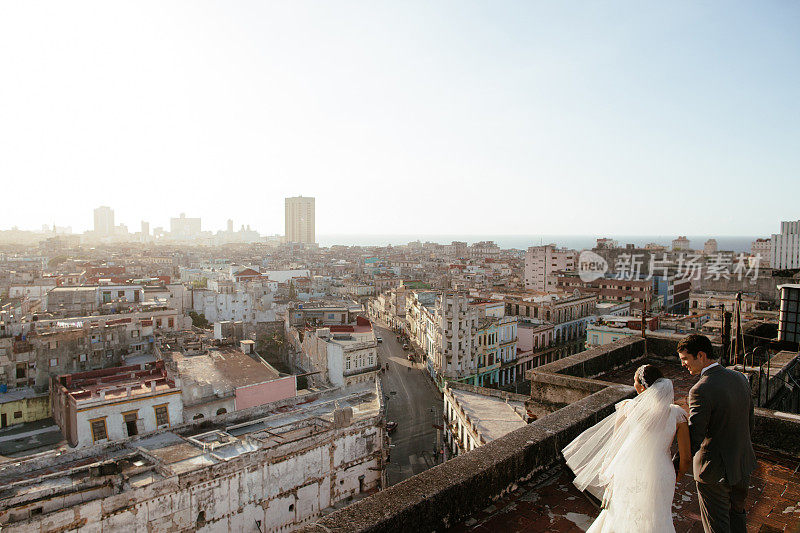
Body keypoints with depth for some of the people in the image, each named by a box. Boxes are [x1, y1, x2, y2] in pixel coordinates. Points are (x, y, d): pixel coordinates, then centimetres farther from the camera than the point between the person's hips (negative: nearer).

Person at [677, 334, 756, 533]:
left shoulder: (701, 390, -28)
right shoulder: (740, 377, -3)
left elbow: (693, 440, -27)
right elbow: (749, 422, 10)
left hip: (715, 471, -7)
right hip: (743, 464, 7)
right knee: (736, 517, 27)